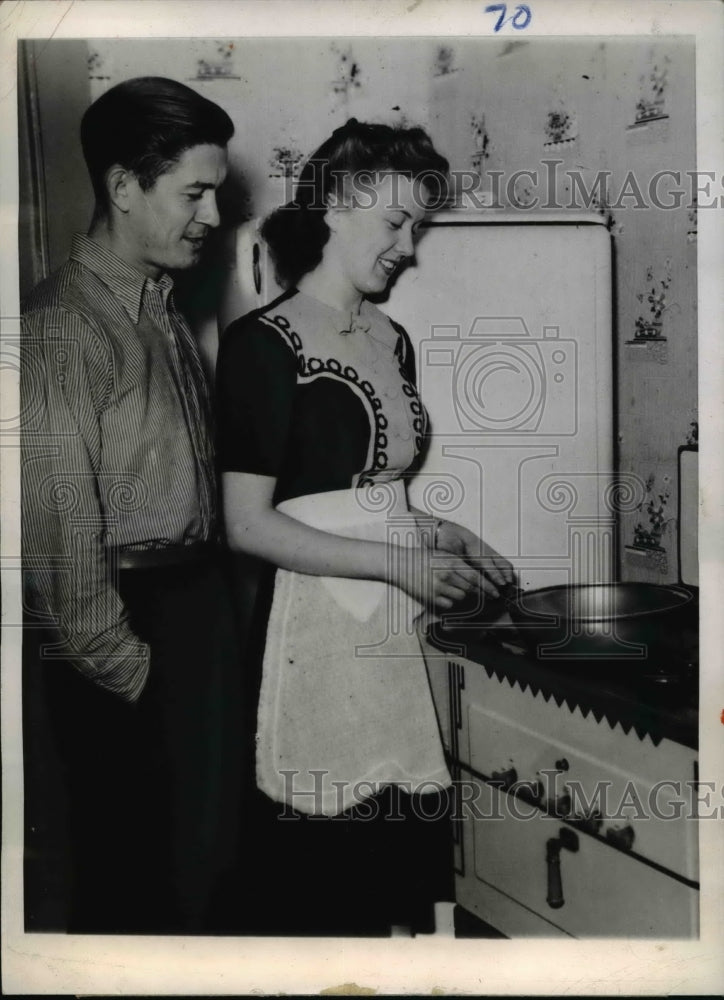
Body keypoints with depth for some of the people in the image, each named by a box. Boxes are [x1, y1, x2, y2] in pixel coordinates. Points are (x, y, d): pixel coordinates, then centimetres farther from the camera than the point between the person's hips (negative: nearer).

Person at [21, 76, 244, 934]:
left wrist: (214, 622, 6)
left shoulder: (163, 308, 9)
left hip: (198, 610, 8)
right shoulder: (60, 330, -17)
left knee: (205, 855, 21)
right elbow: (60, 539, -18)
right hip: (130, 627, -8)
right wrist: (129, 672, -11)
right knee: (131, 876, 8)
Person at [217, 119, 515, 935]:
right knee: (318, 880, 3)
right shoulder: (262, 343, -9)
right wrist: (398, 563, -15)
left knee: (406, 859, 11)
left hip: (395, 626, 7)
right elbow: (248, 525, -13)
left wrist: (452, 541, 5)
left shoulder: (393, 341, 13)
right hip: (313, 630, -6)